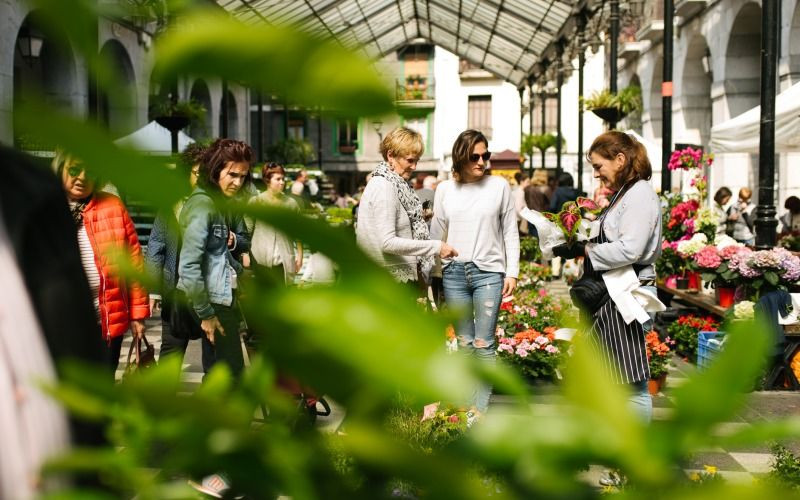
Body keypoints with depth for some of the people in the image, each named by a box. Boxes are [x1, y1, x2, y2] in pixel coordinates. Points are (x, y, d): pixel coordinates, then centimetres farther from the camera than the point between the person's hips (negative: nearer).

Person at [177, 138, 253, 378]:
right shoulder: (202, 205, -20)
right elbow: (188, 267, -25)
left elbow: (246, 240, 20)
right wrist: (205, 313, -21)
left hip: (225, 298, 9)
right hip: (212, 301, -9)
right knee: (231, 372, -2)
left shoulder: (228, 202, 8)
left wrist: (234, 241, -5)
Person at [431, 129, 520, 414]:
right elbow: (436, 234, 13)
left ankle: (481, 409, 1)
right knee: (464, 343, 8)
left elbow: (510, 232, 6)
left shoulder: (499, 186, 2)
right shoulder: (445, 190, 7)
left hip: (488, 272, -2)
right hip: (454, 273, 2)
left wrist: (512, 272, 0)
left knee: (483, 345, -4)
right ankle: (467, 405, 16)